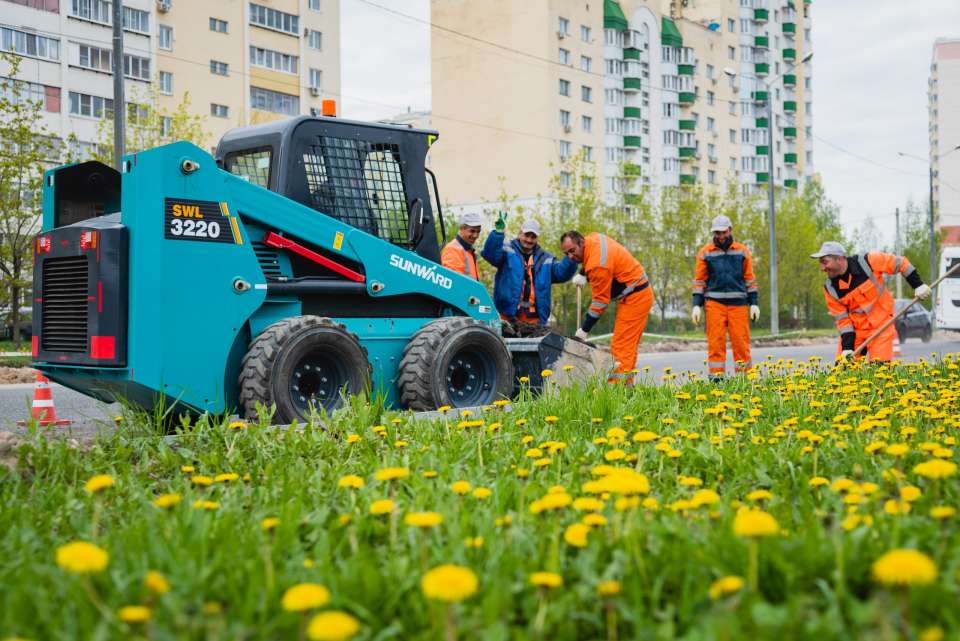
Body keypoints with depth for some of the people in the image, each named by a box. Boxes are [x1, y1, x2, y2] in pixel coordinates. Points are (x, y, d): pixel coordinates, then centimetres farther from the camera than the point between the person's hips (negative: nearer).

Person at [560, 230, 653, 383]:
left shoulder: (598, 265, -26)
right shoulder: (593, 238, 1)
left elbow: (600, 301, -20)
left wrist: (584, 330, -13)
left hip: (634, 298, -10)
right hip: (640, 294, 10)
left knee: (621, 346, -13)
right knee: (628, 345, 11)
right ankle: (626, 382, 13)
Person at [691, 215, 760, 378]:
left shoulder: (742, 251, 8)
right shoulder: (705, 252, 5)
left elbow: (749, 279, 11)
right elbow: (699, 280, 7)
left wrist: (754, 303, 5)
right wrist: (697, 305, -1)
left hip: (738, 303, 1)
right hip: (715, 303, -1)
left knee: (741, 340, -2)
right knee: (715, 340, -4)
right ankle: (716, 376, 0)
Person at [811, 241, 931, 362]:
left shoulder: (867, 262, -17)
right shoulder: (830, 288, -7)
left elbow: (899, 263, -5)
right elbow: (842, 319, -4)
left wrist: (918, 285, -5)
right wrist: (847, 346, -13)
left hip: (881, 326, -3)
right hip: (855, 331, 3)